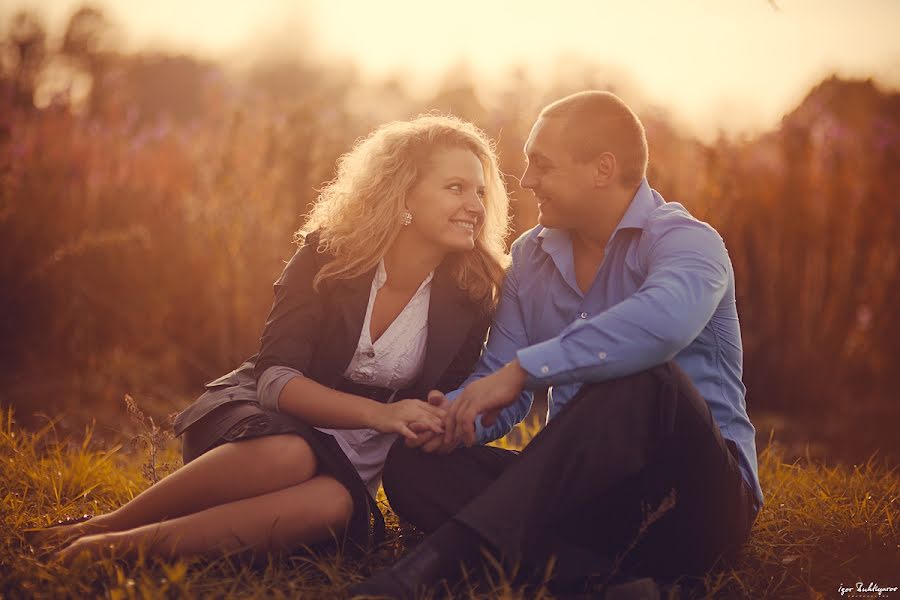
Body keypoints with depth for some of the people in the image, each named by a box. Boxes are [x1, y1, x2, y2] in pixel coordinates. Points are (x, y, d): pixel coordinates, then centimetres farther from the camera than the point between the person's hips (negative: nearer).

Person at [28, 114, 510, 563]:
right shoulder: (329, 255, -10)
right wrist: (378, 413, -31)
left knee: (334, 503, -37)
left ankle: (126, 542, -33)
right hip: (263, 416, -1)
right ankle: (106, 524, -22)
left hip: (349, 457, 2)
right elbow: (276, 377, -18)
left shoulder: (470, 296, -6)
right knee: (288, 455, -39)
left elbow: (444, 407, 5)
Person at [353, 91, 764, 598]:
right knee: (411, 465, -11)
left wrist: (522, 370, -32)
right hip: (582, 497, 6)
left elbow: (663, 322, -36)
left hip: (699, 499, -6)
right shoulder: (531, 256, 11)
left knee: (640, 378, -36)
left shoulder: (684, 241, -11)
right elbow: (501, 387, 10)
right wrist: (457, 417, -13)